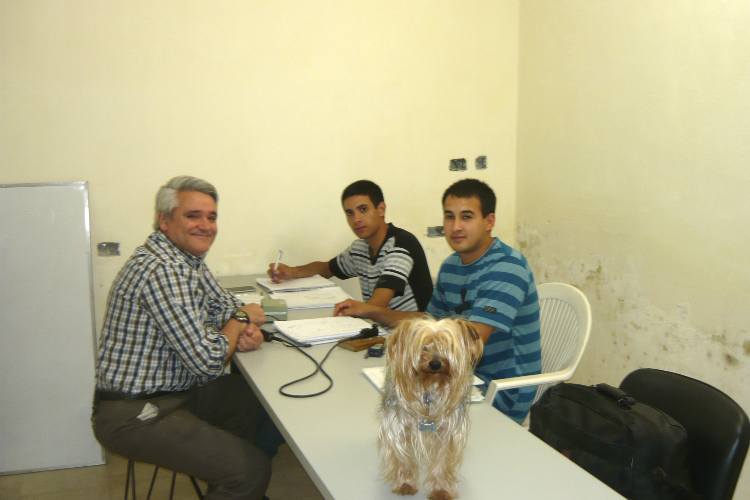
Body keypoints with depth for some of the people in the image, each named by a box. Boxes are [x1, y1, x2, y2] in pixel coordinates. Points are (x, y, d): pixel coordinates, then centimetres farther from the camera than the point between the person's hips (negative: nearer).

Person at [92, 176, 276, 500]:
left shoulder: (187, 257, 5)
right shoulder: (160, 270, -25)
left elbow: (226, 306, 15)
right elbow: (209, 361, -26)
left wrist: (248, 331, -8)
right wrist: (241, 319, -7)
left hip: (176, 391, 10)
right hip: (134, 414, -10)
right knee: (250, 469, -18)